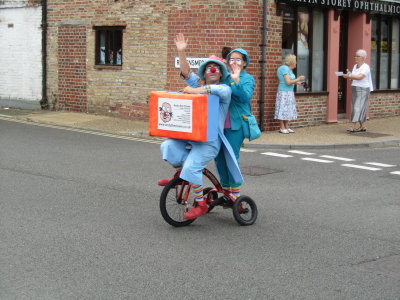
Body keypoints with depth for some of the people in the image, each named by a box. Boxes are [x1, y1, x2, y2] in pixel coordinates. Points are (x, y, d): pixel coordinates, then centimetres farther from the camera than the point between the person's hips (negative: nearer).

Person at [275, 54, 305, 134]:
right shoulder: (284, 69, -16)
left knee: (288, 110, 10)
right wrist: (298, 79, -14)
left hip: (289, 92, 10)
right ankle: (282, 128, -1)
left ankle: (287, 127, 15)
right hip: (284, 92, -10)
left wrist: (296, 82, 17)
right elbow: (288, 82, -22)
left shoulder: (289, 69, 13)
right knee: (283, 110, -5)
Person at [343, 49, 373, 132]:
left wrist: (349, 76, -28)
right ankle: (362, 126, 13)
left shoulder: (365, 67, -11)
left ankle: (353, 126, -18)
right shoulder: (355, 66, 14)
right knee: (355, 107, 7)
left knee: (358, 107, -12)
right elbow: (352, 78, 14)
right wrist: (348, 76, -7)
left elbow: (360, 77, -24)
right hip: (355, 89, 8)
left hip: (363, 89, -8)